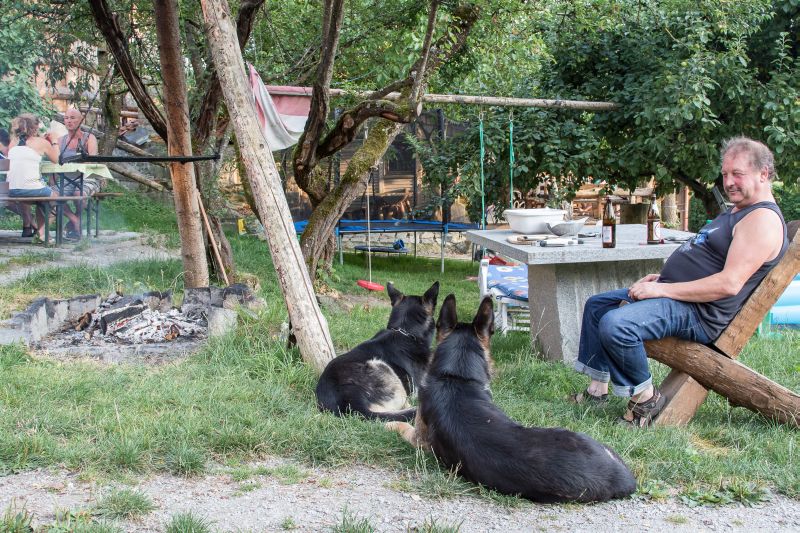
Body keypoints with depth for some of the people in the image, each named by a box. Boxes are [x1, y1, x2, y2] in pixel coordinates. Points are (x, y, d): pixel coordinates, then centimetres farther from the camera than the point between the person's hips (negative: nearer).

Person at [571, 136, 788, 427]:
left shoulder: (763, 220, -16)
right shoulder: (737, 211, 19)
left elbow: (730, 283, -25)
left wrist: (663, 289, -22)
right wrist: (660, 278, 10)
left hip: (700, 315, -11)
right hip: (672, 292, 12)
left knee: (615, 324, -30)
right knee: (596, 305, 17)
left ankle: (646, 398, -11)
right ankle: (597, 389, 16)